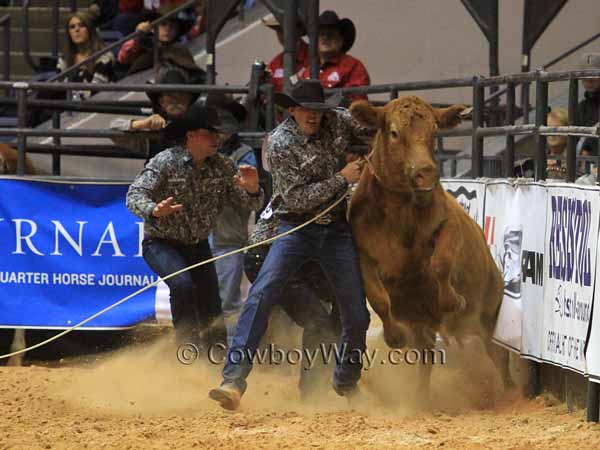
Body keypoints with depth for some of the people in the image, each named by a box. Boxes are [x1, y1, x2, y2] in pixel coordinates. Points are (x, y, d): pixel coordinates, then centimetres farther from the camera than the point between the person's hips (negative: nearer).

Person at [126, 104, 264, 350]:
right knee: (183, 285, -31)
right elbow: (134, 196, -26)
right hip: (161, 243, -5)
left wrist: (252, 189, -30)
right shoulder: (166, 162, -18)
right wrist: (154, 210, -48)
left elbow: (251, 204, -5)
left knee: (212, 315, 1)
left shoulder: (223, 167, -5)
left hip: (198, 246, 5)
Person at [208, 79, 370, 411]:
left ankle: (346, 383, 28)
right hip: (296, 229, -4)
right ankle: (234, 381, -28)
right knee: (261, 295, -23)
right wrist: (342, 178, -18)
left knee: (356, 316, 3)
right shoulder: (280, 144, -13)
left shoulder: (338, 120, 0)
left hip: (337, 231, 4)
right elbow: (296, 199, -17)